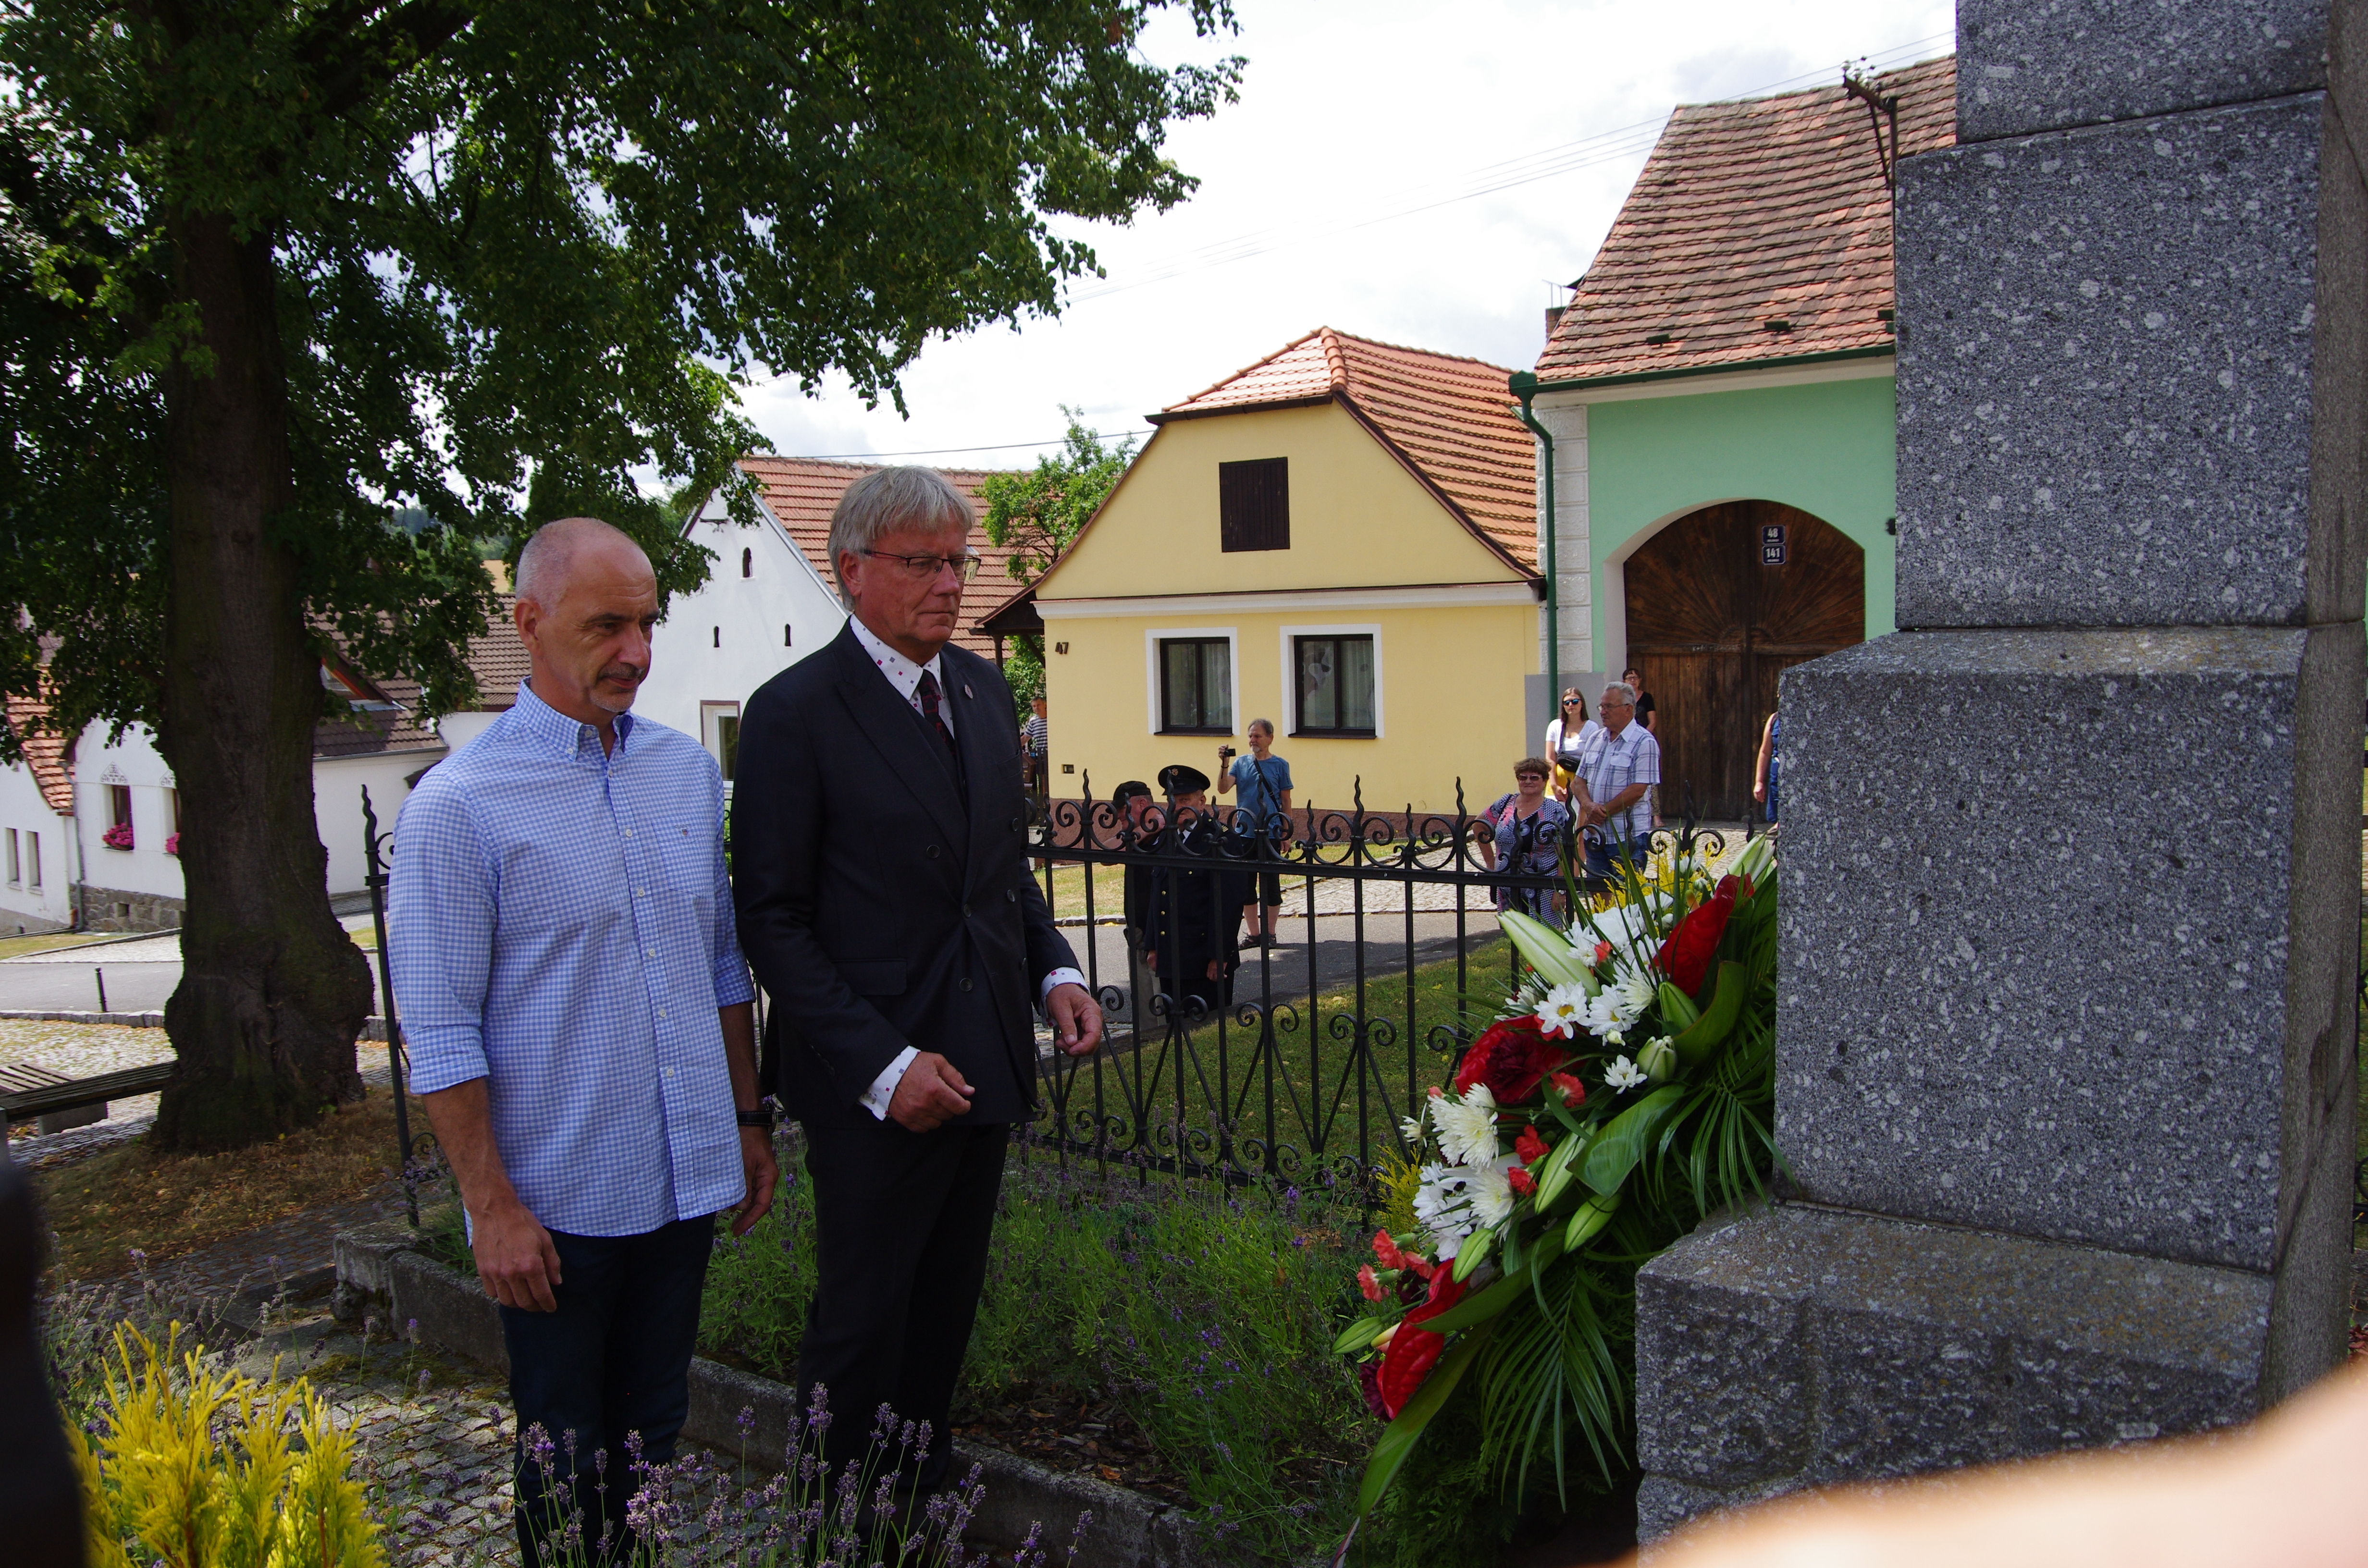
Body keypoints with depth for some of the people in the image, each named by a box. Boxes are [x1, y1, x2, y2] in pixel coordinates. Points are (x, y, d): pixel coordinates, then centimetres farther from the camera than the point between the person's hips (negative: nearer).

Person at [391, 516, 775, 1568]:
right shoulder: (459, 804, -12)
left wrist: (749, 1120, 12)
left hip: (686, 1178, 5)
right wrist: (493, 1206, -12)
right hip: (557, 1201, -4)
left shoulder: (689, 772, 5)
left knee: (656, 1432, 18)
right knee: (566, 1456, 12)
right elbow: (441, 1033, -11)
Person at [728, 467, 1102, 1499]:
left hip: (984, 1064, 7)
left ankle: (924, 1497, 34)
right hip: (874, 1088, -6)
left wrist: (1054, 971, 1)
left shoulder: (983, 689, 9)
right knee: (861, 1328, 7)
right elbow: (773, 921, -13)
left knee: (947, 1310, 18)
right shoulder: (795, 711, -12)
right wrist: (882, 1065, -19)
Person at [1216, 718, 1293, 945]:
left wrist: (1286, 828, -1)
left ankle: (1270, 933, 11)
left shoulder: (1280, 765, 1)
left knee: (1270, 884, 2)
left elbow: (1285, 800, 4)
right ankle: (1253, 933, 14)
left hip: (1270, 833, -3)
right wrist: (1224, 764, -17)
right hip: (1245, 833, 3)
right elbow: (1223, 789, -5)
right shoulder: (1241, 763, 7)